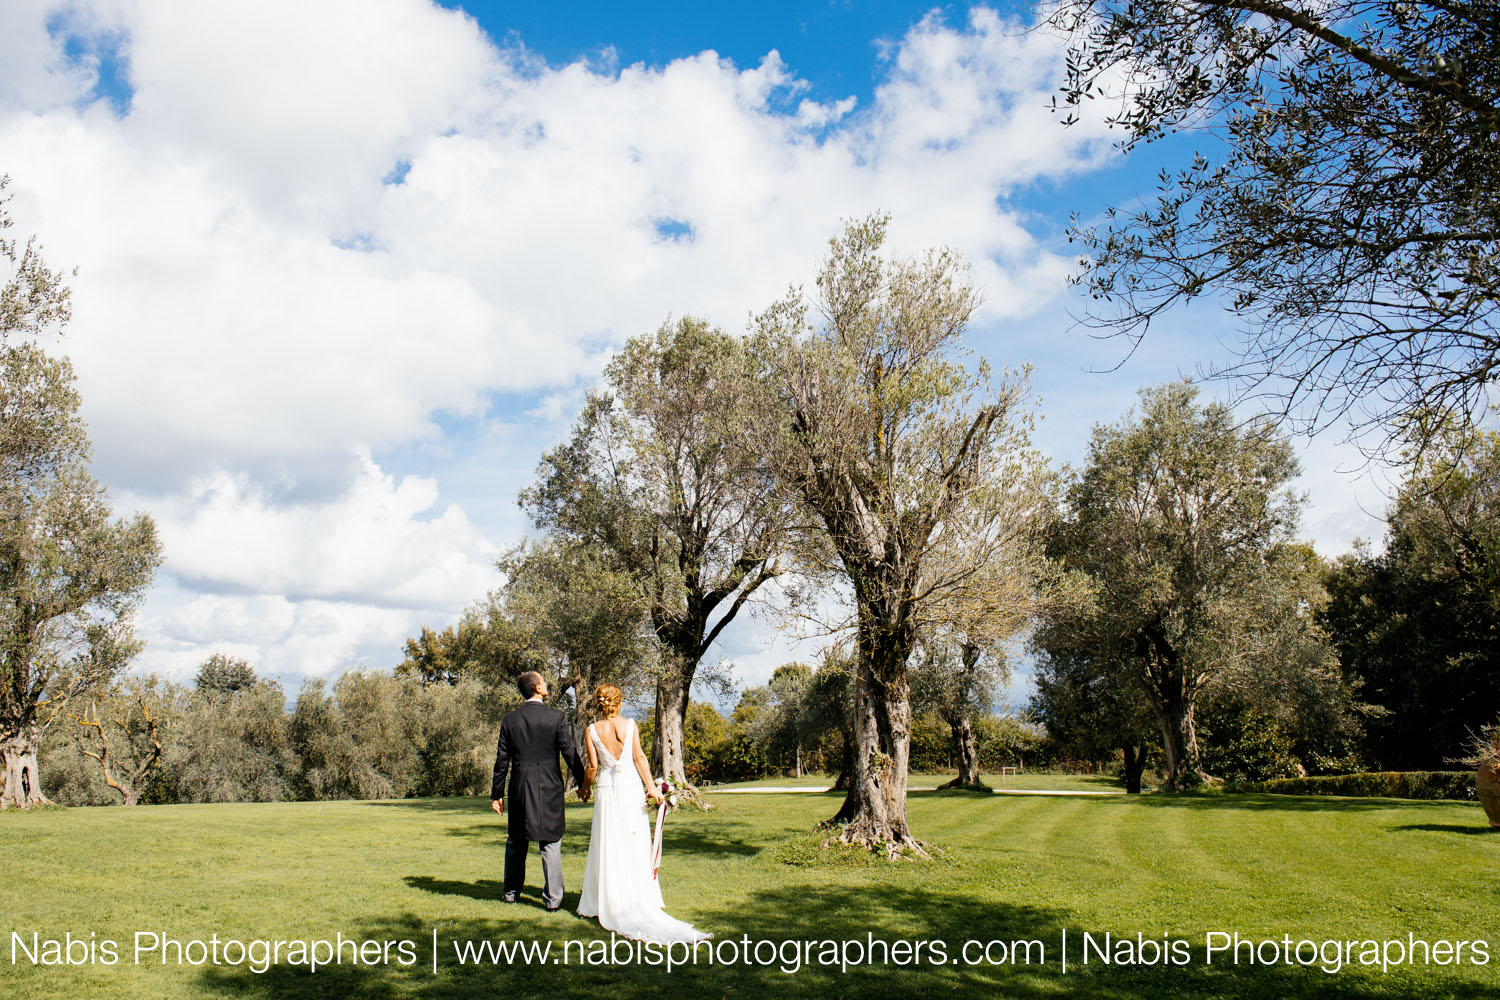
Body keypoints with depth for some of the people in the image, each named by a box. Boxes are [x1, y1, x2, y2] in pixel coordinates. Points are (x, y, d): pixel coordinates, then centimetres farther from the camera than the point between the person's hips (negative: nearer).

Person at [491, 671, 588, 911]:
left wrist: (496, 794, 11)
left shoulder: (510, 720, 0)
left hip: (520, 789, 2)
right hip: (549, 787, -2)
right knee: (550, 843, 4)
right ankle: (552, 898, 4)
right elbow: (569, 753, -6)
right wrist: (582, 783, 6)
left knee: (516, 842, 17)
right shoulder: (555, 717, -8)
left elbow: (502, 761, 3)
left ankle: (511, 892, 26)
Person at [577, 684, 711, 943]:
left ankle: (610, 902, 9)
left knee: (608, 846, 6)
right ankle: (641, 900, 11)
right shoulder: (630, 725, -2)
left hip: (607, 788, 0)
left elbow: (593, 766, -2)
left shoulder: (593, 730, -3)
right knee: (636, 845, 7)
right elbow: (639, 757, -7)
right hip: (631, 786, 0)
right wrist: (651, 786, -7)